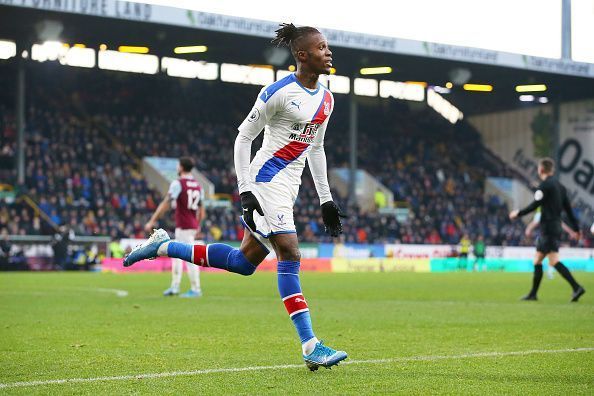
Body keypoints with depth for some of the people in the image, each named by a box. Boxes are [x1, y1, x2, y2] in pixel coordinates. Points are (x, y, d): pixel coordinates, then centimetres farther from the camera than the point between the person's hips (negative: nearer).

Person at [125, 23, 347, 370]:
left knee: (245, 263, 9)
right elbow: (243, 137, -9)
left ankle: (164, 246, 22)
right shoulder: (279, 92, -13)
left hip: (288, 186, 9)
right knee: (290, 255, -15)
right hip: (266, 181, -9)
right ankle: (311, 347, -17)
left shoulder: (326, 98, 10)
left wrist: (326, 200, 18)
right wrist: (245, 192, -15)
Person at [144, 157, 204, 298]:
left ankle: (195, 290, -6)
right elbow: (201, 210, 17)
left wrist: (152, 221, -14)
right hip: (193, 226, 8)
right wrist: (197, 225, 32)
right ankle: (175, 287, 19)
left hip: (183, 226, -8)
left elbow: (165, 204, -16)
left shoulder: (178, 183, -11)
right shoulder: (197, 185, 12)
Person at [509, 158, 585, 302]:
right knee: (537, 260, 14)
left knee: (554, 261, -15)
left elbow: (534, 205, -13)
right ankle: (533, 294, 16)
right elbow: (568, 209, 17)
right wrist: (575, 229, 19)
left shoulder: (545, 185, -9)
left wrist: (518, 214, 1)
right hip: (556, 227, 9)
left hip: (548, 228, -9)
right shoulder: (560, 186, 16)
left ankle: (576, 287, -24)